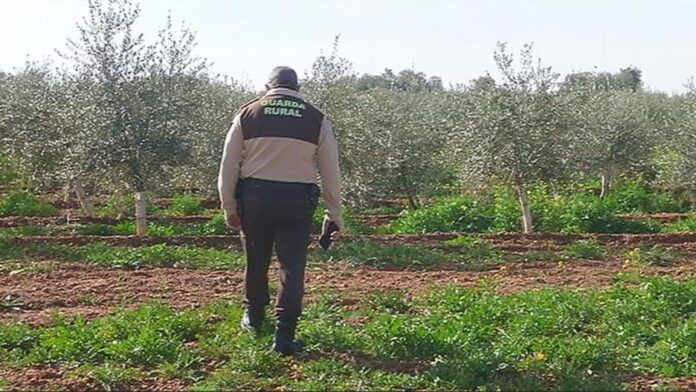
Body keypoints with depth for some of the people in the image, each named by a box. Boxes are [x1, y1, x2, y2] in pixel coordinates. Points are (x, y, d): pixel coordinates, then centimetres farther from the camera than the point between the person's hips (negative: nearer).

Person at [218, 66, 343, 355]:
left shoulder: (247, 114, 4)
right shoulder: (317, 120, 4)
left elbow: (228, 165, 2)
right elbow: (330, 172, 6)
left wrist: (229, 207, 10)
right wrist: (334, 214, 13)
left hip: (255, 196, 1)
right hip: (297, 200, -1)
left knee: (256, 260, 19)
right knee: (292, 267, 3)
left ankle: (253, 316, 38)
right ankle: (284, 336, 0)